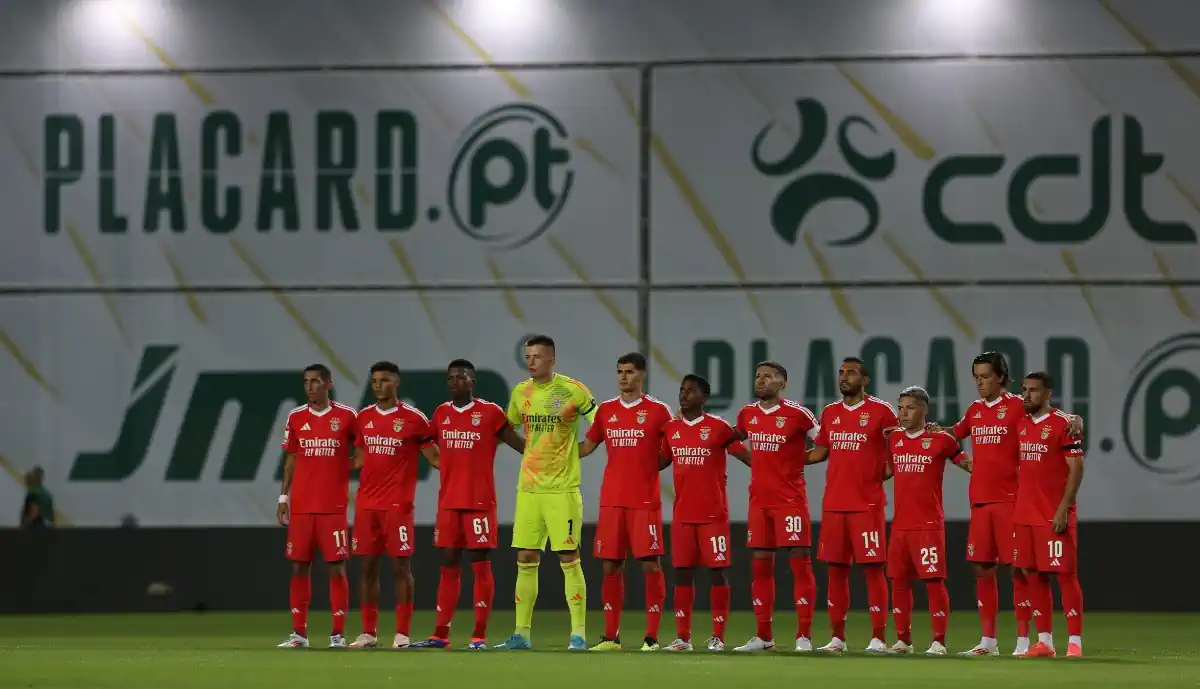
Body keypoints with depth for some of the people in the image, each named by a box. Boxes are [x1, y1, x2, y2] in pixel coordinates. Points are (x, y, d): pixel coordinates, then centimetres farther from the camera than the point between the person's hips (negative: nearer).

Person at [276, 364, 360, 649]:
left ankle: (338, 634, 0)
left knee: (336, 567, -4)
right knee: (299, 567, 3)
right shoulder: (296, 417, 9)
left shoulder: (346, 416, 1)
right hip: (301, 505, 3)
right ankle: (299, 633, 6)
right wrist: (283, 497, 9)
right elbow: (291, 459, 13)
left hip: (334, 506, -3)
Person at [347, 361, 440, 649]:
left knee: (401, 565, -4)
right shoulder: (364, 417, 11)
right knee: (368, 566, 5)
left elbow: (433, 456, 0)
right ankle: (368, 632, 10)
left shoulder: (413, 418, -3)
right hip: (366, 503, 5)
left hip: (398, 504, -5)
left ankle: (402, 634, -1)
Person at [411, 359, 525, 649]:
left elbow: (521, 445, -1)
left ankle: (480, 634, -1)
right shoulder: (441, 414, 11)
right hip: (448, 502, 5)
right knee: (448, 565, 6)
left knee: (480, 565, -3)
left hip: (480, 501, -5)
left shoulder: (490, 413, -3)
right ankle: (441, 634, 8)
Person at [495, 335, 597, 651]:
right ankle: (522, 633, 11)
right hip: (528, 488, 5)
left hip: (562, 489, -5)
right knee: (525, 560, 5)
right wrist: (533, 451, 12)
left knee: (569, 559, -5)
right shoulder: (520, 393, 8)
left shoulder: (573, 390, -7)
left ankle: (578, 634, 0)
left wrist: (574, 451, -9)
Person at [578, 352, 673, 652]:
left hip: (645, 501, -4)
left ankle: (652, 636, -2)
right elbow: (586, 447, 18)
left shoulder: (658, 411, -1)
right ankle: (611, 636, 10)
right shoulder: (606, 410, 11)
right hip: (612, 500, 4)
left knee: (650, 564, -6)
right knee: (610, 565, 4)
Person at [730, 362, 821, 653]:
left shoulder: (797, 414, -8)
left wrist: (799, 460, -9)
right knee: (760, 566, 7)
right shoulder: (747, 414, 8)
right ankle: (763, 636, 14)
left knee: (800, 563, -6)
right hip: (759, 499, 6)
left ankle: (804, 636, -4)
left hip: (790, 499, -6)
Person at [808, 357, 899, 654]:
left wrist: (885, 471, -10)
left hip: (867, 504, -5)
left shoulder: (881, 411, -3)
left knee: (872, 568, -6)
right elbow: (821, 452, 22)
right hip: (833, 504, 5)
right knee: (835, 569, 7)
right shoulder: (830, 413, 12)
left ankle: (878, 638, -4)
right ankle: (837, 638, 13)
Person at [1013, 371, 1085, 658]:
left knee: (1065, 575, -6)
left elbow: (1076, 469, -11)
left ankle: (1075, 642, -4)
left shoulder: (1064, 424, -7)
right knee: (1033, 575, 7)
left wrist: (1063, 509, -16)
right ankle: (1044, 641, 13)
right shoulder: (1021, 424, 13)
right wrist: (1016, 507, 12)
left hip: (1054, 515, -7)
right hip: (1024, 514, 7)